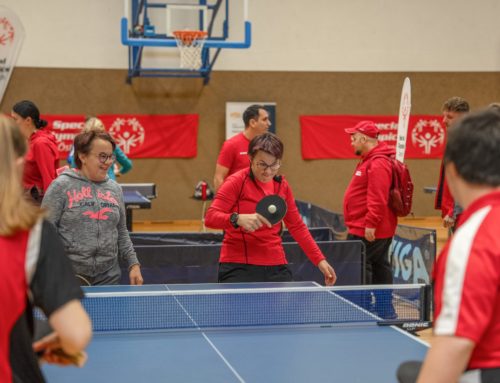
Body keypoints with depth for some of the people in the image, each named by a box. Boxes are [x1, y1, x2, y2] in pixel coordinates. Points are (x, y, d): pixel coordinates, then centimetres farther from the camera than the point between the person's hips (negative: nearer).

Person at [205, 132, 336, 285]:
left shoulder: (282, 185, 9)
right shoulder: (236, 182, -7)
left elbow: (297, 226, 18)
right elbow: (210, 217, -14)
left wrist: (320, 260, 13)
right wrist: (238, 218, -32)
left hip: (276, 267, 5)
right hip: (239, 267, -5)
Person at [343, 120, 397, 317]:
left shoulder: (378, 163, -18)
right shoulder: (369, 160, 17)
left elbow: (378, 198, -27)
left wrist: (370, 224, -27)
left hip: (367, 233, -11)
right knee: (380, 269, 14)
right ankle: (385, 310, 21)